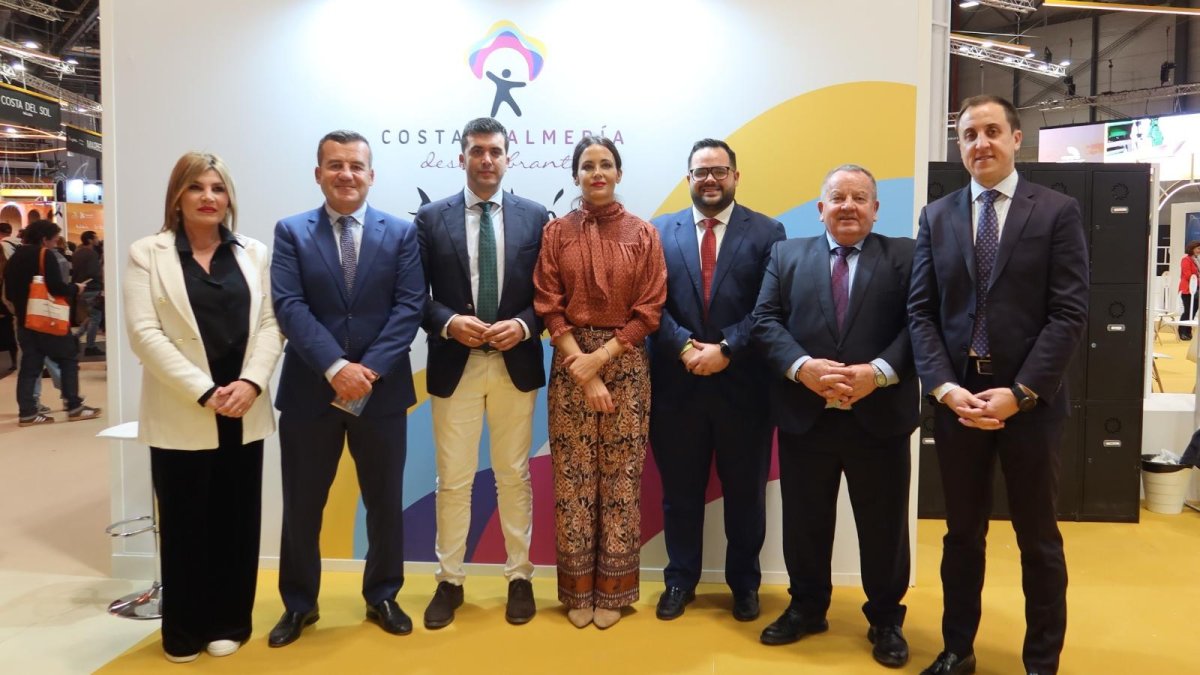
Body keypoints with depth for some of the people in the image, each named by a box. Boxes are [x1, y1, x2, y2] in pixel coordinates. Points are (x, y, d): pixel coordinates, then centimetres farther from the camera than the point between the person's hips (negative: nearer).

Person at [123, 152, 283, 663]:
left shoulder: (254, 253, 9)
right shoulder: (147, 254, 1)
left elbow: (271, 323, 3)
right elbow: (144, 332, -8)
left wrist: (251, 382, -12)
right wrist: (204, 392, -15)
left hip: (243, 413, 3)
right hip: (180, 415, -2)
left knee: (237, 521, 9)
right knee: (185, 523, 7)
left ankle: (228, 623, 23)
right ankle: (185, 631, 22)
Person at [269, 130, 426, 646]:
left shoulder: (401, 232, 3)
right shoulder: (291, 232, 3)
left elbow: (409, 306, -6)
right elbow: (289, 307, -9)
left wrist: (370, 368, -17)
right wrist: (336, 367, -22)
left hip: (382, 390, 0)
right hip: (309, 390, 0)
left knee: (385, 501, 12)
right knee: (301, 505, 11)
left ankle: (382, 597, 31)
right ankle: (299, 603, 30)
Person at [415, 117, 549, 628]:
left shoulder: (534, 217, 3)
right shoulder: (432, 218, 2)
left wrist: (524, 325, -14)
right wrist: (449, 323, -16)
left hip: (516, 363, 1)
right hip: (455, 365, 0)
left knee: (514, 476, 11)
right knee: (453, 480, 7)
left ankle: (519, 577, 25)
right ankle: (449, 581, 23)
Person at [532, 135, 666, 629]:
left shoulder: (644, 235, 4)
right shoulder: (556, 232, 5)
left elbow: (649, 311, -1)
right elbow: (548, 306, -1)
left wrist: (602, 357, -11)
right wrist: (581, 367, -11)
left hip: (626, 363, 0)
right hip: (570, 364, 1)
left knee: (621, 478, 3)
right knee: (572, 478, 3)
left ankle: (613, 588, 17)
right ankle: (578, 589, 17)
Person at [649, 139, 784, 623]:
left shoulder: (767, 232, 2)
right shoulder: (660, 231, 7)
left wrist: (725, 349, -16)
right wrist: (686, 347, -15)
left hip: (743, 384, -1)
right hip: (677, 384, 1)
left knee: (745, 492, 12)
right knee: (680, 490, 12)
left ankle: (744, 583, 30)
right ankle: (680, 580, 29)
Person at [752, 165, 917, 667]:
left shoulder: (905, 256, 4)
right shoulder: (786, 255, 8)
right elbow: (765, 321, -2)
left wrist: (877, 372, -21)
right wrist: (802, 367, -18)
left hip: (879, 417, -1)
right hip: (804, 417, 1)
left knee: (883, 526, 11)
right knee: (804, 522, 14)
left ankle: (886, 619, 30)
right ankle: (807, 607, 34)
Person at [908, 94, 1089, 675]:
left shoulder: (1058, 212, -1)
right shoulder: (936, 217, 7)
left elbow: (1070, 313, -7)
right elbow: (921, 311, 2)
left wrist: (1020, 392, -16)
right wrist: (944, 386, -11)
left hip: (1031, 401, -2)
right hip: (957, 397, 2)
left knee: (1038, 539, 11)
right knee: (962, 533, 13)